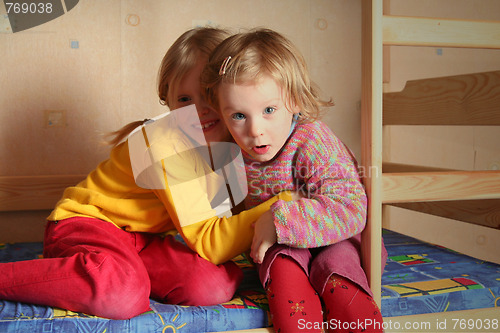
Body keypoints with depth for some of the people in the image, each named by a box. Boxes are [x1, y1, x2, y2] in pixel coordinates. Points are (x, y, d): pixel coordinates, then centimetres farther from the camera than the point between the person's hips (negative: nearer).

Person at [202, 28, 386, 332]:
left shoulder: (314, 143, -27)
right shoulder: (237, 150, -9)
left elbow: (349, 210, -37)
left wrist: (280, 221, -39)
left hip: (340, 238, -3)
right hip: (282, 245, 4)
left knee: (336, 265, -32)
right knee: (282, 266, -27)